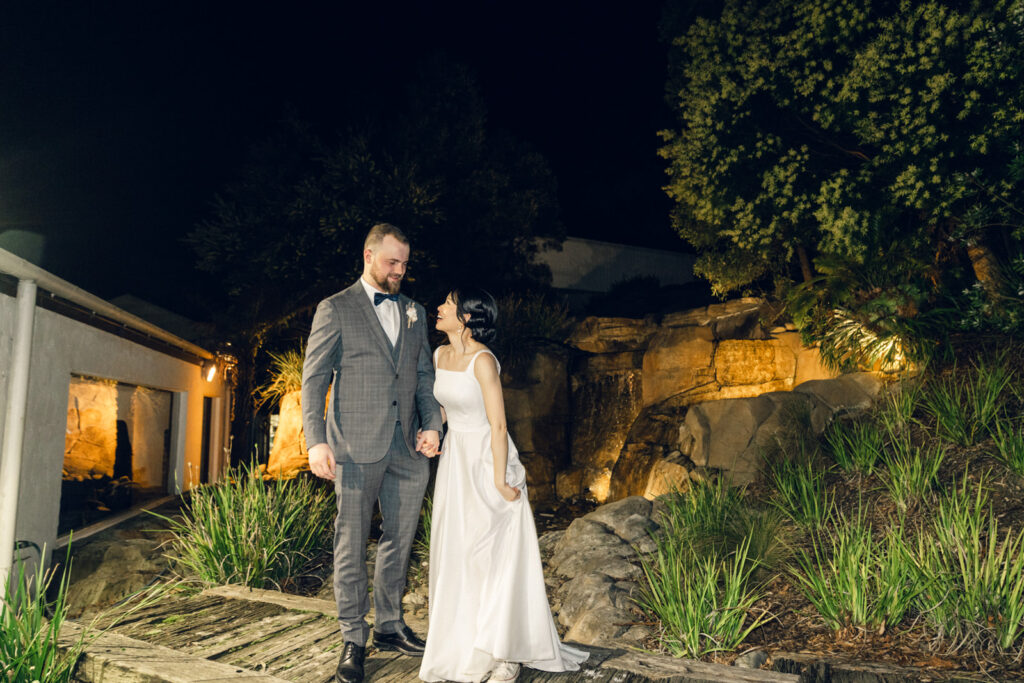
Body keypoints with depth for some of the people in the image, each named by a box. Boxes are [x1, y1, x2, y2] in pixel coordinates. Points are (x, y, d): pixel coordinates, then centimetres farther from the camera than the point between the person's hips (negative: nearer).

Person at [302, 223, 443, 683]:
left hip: (406, 447, 5)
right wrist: (316, 440, -16)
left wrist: (431, 423, 2)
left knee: (399, 540, 13)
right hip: (357, 445, -5)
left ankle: (388, 627, 28)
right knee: (352, 544, 3)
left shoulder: (414, 312, 15)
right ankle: (353, 640, 15)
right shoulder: (335, 309, 0)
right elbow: (314, 379, -5)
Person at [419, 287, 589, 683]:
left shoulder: (482, 360, -19)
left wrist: (499, 481, -18)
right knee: (454, 554, 11)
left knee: (492, 555, -1)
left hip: (486, 459, -7)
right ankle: (463, 647, 26)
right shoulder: (440, 355, 4)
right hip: (454, 461, 7)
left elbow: (498, 425, -19)